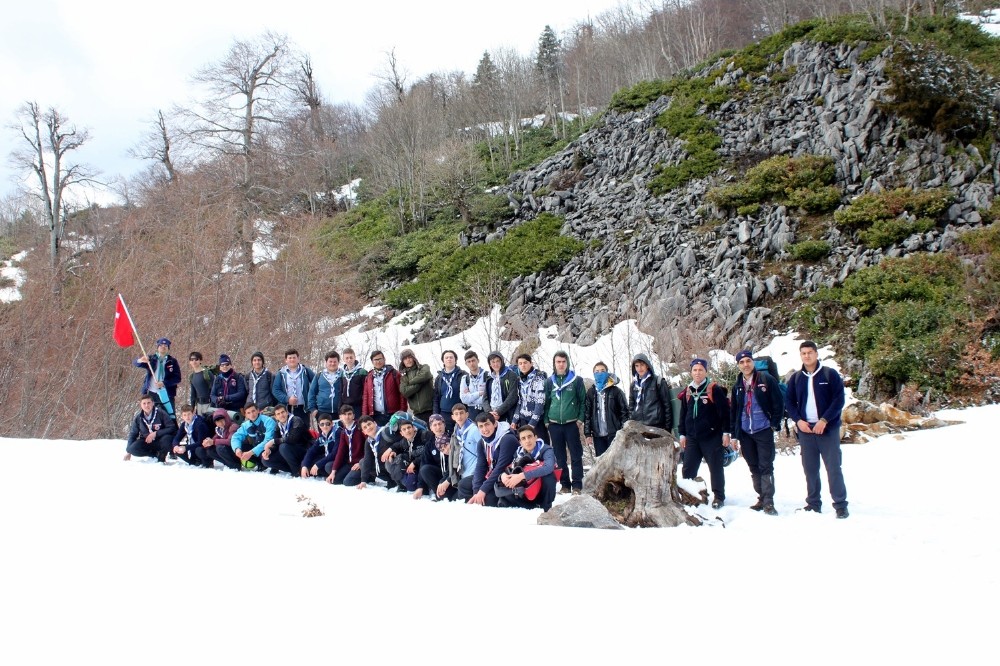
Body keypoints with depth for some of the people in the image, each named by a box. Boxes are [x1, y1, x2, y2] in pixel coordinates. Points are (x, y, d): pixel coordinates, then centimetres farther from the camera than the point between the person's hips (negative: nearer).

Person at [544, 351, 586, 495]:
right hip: (554, 424, 3)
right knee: (559, 457, 6)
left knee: (576, 456, -1)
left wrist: (580, 418, -6)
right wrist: (546, 420, 5)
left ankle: (577, 485, 4)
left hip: (572, 423, -3)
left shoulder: (576, 380, 1)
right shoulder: (549, 381, 8)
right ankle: (565, 484, 13)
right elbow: (546, 402, 12)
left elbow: (583, 400, 2)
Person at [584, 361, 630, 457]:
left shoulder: (616, 391, 0)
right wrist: (587, 433, 1)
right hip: (598, 435, 3)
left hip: (614, 434, -3)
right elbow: (587, 414, 8)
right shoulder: (591, 392, 9)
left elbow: (625, 412, -1)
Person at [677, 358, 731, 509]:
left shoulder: (715, 390, -6)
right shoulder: (687, 392, 11)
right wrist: (682, 434, 15)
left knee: (716, 467, 2)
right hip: (692, 438, 5)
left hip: (712, 436, -5)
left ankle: (719, 497, 11)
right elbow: (683, 414, 18)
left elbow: (724, 412, -8)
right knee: (688, 469, 6)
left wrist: (725, 432, -11)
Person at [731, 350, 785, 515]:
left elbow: (778, 403, -3)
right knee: (754, 468, 10)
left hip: (764, 431, -5)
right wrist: (734, 434, 13)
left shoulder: (766, 380, -3)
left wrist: (774, 424, -8)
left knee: (765, 467, -8)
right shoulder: (738, 386, 13)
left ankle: (768, 502, -8)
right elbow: (734, 411, 16)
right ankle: (761, 498, 18)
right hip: (745, 433, 5)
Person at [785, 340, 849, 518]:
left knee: (833, 468, -5)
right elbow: (789, 402, 11)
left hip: (828, 428, -4)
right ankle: (813, 504, 15)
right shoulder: (796, 378, 10)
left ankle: (840, 505, 0)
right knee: (810, 469, 6)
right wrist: (798, 420, -5)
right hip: (805, 429, 4)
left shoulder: (830, 374, -2)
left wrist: (824, 420, -15)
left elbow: (839, 400, -7)